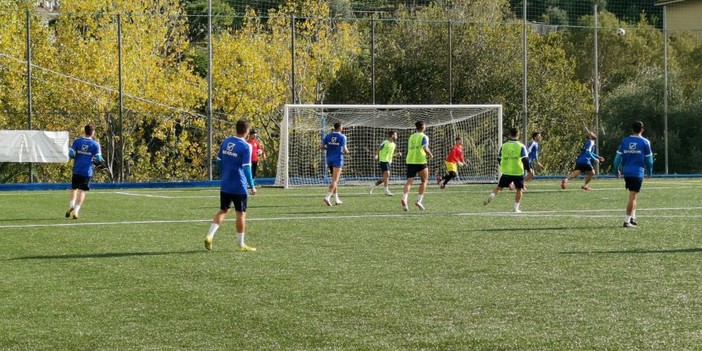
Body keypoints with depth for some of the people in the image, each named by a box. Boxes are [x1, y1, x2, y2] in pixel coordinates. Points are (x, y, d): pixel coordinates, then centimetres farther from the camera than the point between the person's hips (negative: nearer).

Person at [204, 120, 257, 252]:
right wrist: (252, 186, -8)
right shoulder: (246, 147, -14)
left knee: (223, 210, 16)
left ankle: (210, 236, 0)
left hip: (225, 185, 6)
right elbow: (246, 168, -15)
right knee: (241, 213, 4)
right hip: (239, 187, -6)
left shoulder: (226, 141, 5)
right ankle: (240, 245, 10)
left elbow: (219, 161, 12)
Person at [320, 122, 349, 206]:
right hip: (338, 160, -6)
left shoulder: (328, 136, 6)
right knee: (335, 180, -8)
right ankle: (327, 197, -24)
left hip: (329, 159, 6)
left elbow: (321, 146, 1)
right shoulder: (342, 137, -7)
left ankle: (336, 199, 19)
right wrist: (347, 151, 14)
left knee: (335, 180, 17)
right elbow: (344, 149, -8)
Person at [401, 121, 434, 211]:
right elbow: (425, 148, -14)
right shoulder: (424, 137, -2)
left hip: (410, 160, 5)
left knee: (409, 181, -2)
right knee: (424, 181, 11)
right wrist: (430, 155, 4)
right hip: (420, 161, -5)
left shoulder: (411, 137, 18)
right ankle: (419, 200, 1)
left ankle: (404, 199, -24)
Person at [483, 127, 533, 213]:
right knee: (519, 189, 11)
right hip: (518, 172, -2)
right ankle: (516, 208, 7)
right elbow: (525, 160, -7)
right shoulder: (521, 146, -5)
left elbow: (499, 159, 13)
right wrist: (529, 170, 5)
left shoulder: (503, 146, 5)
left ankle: (492, 195, -14)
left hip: (506, 172, 2)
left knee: (499, 187, 13)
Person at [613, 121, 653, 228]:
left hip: (626, 172, 4)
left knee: (633, 196, 19)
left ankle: (633, 218, 16)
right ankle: (627, 221, -7)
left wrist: (617, 171, 13)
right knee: (633, 197, -4)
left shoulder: (625, 141, 5)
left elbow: (618, 157, 3)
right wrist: (650, 172, 16)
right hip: (638, 173, -4)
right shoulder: (645, 142, -3)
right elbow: (649, 159, 1)